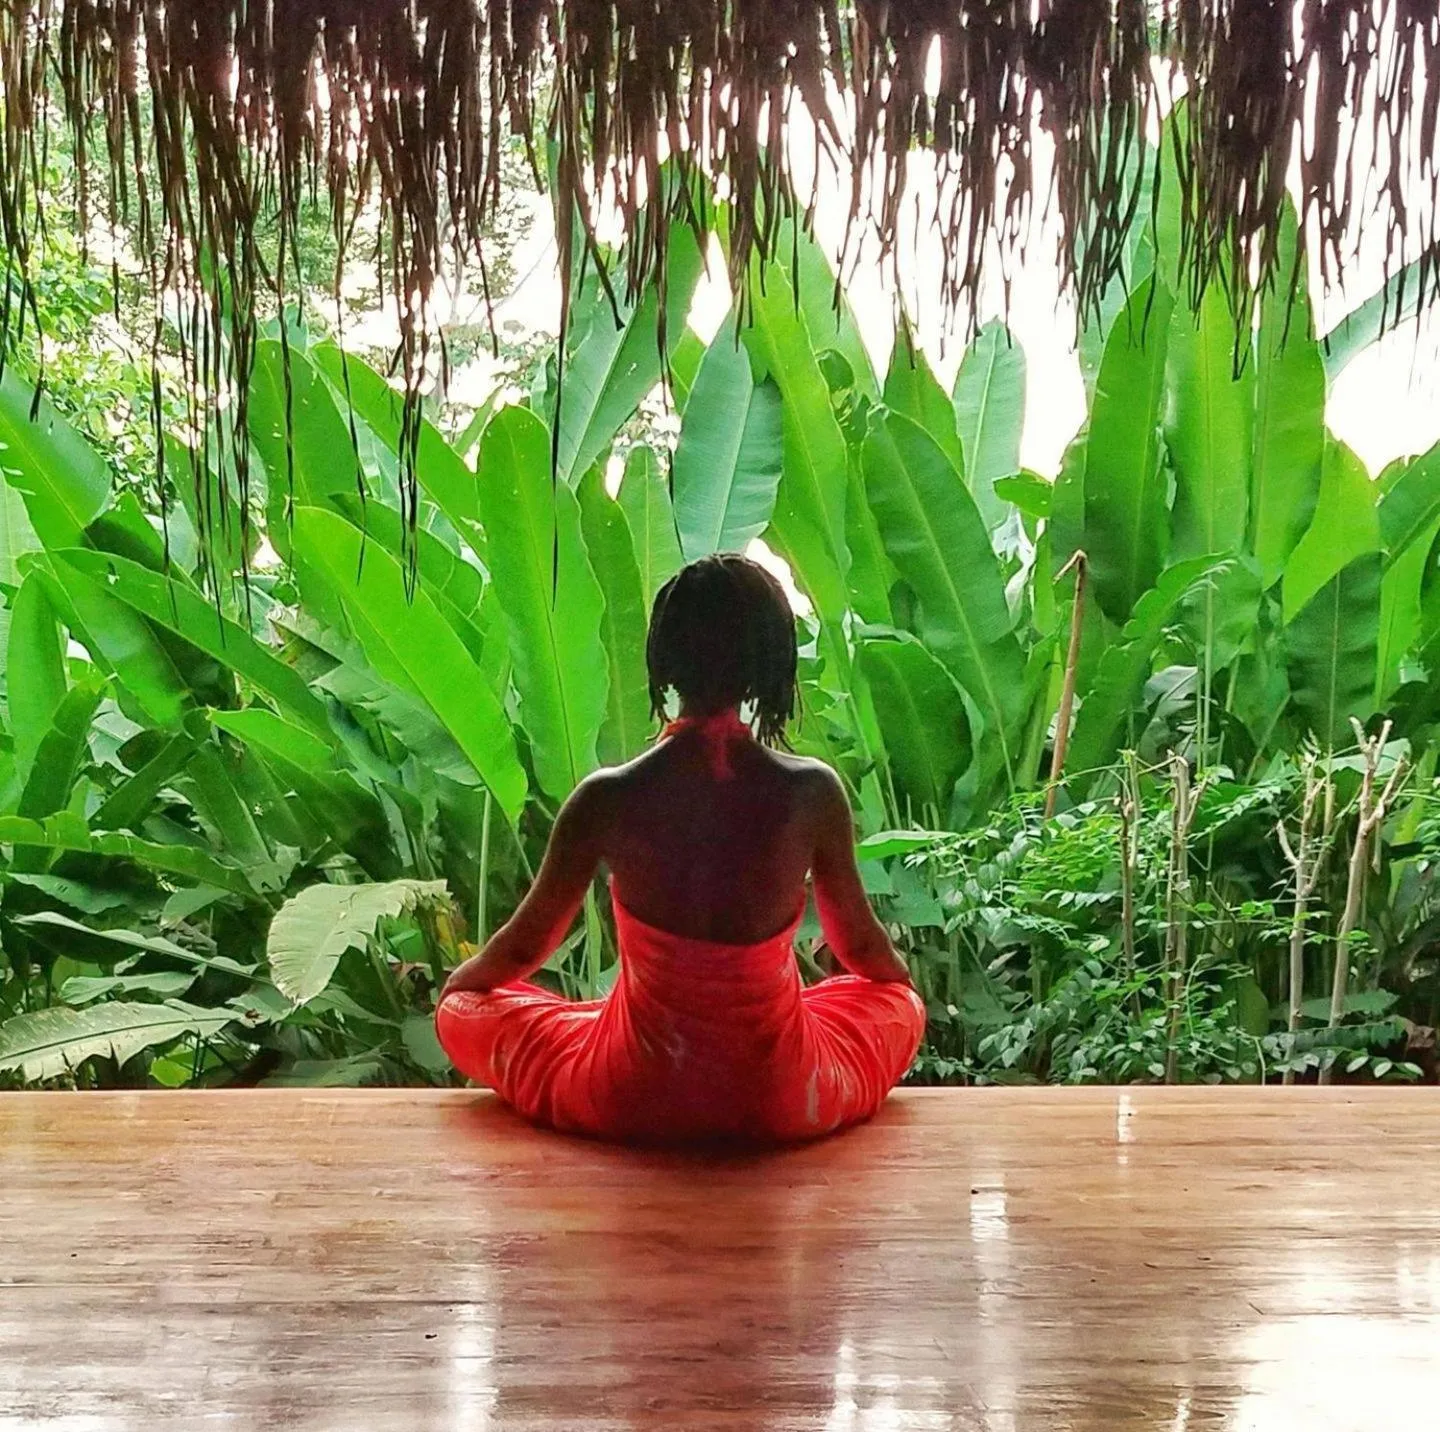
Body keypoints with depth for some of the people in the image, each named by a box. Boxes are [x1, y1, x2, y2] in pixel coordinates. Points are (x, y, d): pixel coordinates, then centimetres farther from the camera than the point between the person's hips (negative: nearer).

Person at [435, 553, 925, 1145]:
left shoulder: (606, 799, -18)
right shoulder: (813, 792, -17)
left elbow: (524, 945, -3)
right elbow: (860, 943, 1)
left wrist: (456, 983, 21)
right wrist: (900, 976, 26)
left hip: (636, 1104, 0)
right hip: (781, 1104, 1)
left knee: (464, 1011, 23)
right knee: (901, 1005, 31)